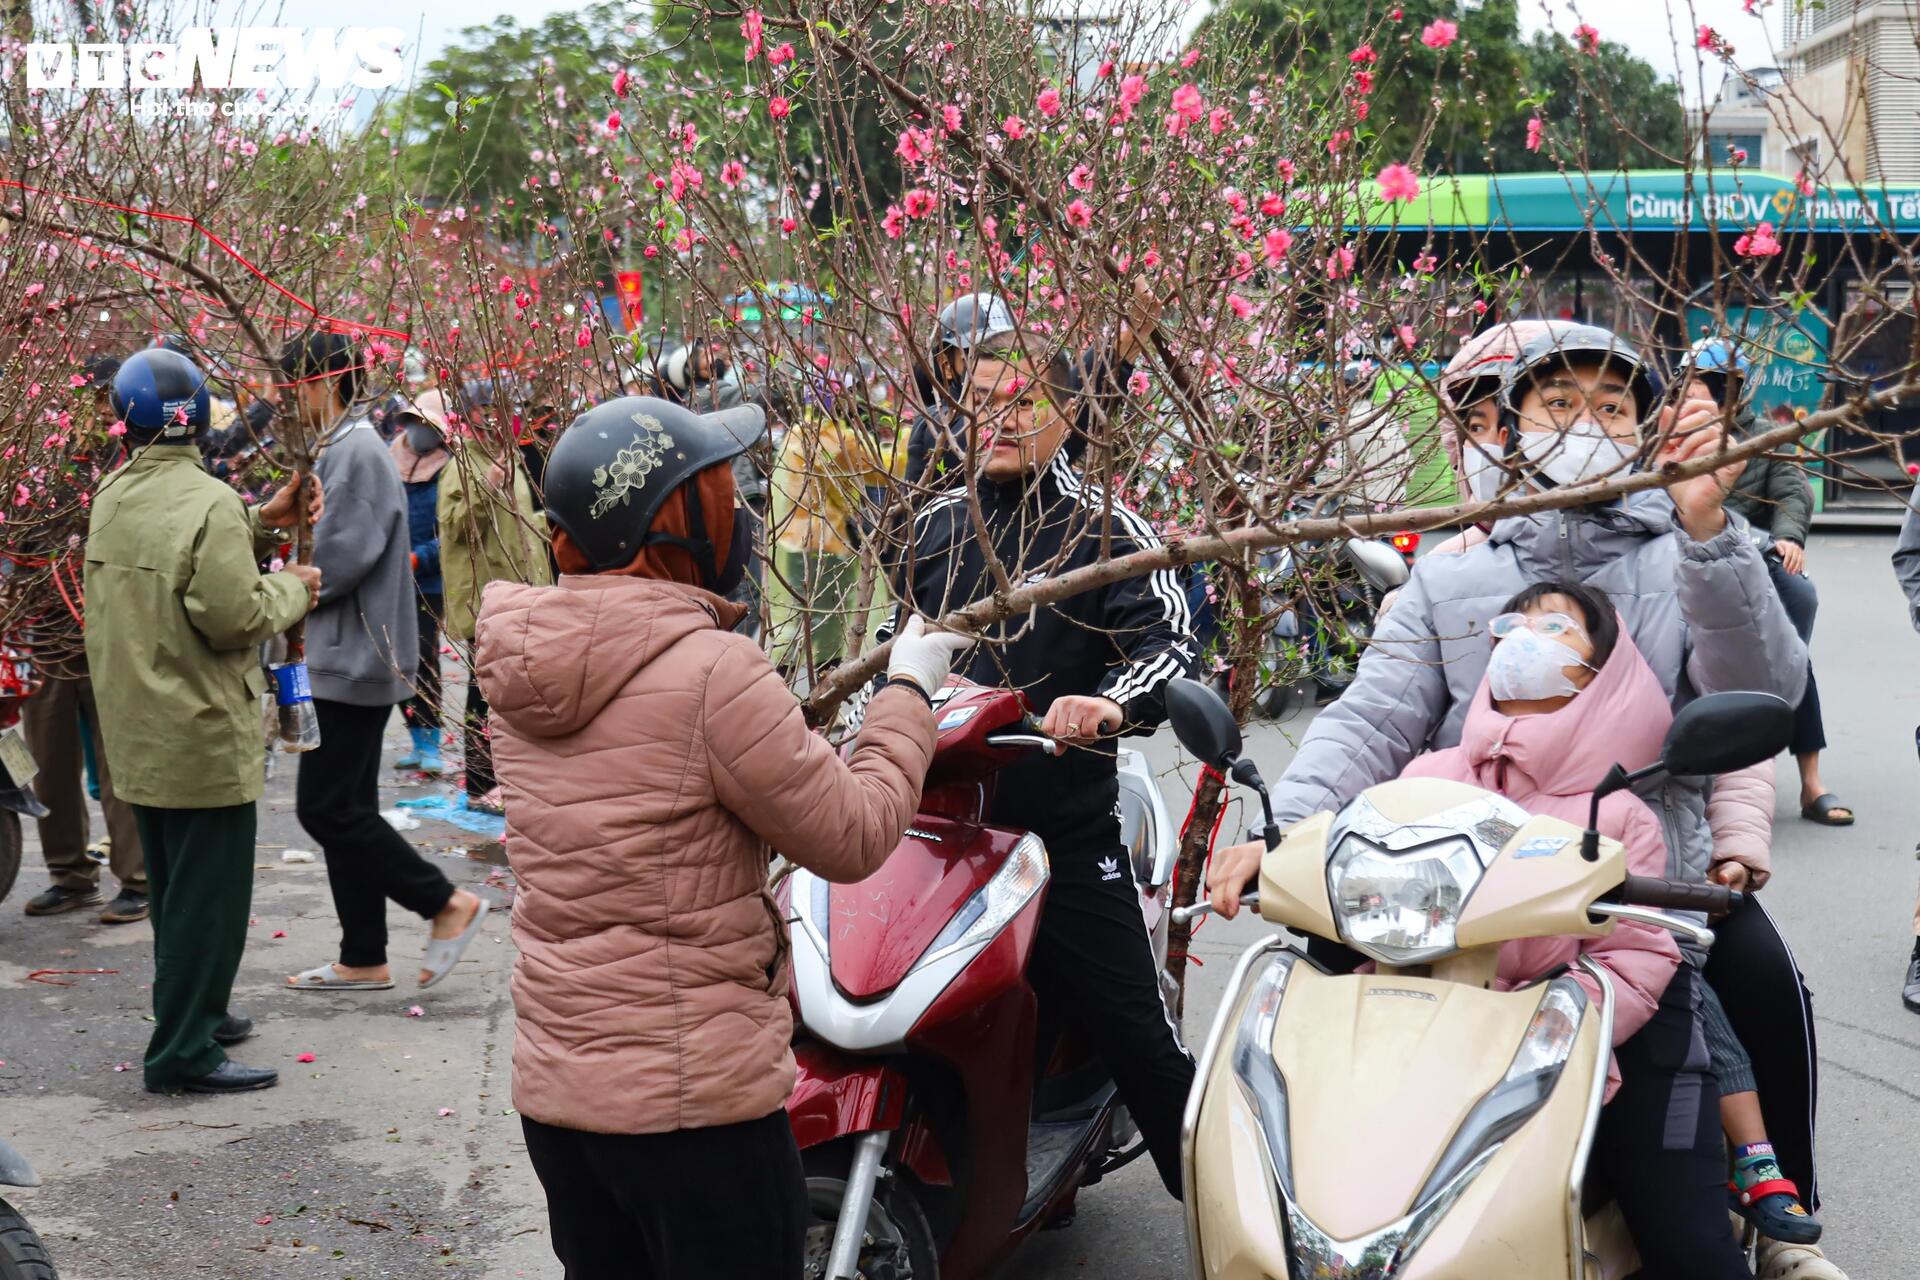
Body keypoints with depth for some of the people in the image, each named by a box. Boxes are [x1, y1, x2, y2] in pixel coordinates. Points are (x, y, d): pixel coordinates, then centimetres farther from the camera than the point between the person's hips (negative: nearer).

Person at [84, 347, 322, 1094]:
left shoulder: (113, 496, 5)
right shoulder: (210, 503, -20)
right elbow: (233, 617, -23)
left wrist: (260, 525, 8)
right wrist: (292, 590, -6)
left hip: (135, 735, 8)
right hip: (202, 737, -8)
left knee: (172, 887, 21)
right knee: (209, 895, 0)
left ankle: (192, 1014, 35)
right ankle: (184, 1053, 4)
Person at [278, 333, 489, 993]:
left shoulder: (356, 453, -16)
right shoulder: (340, 449, 16)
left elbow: (342, 553, -23)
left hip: (353, 660, -10)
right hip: (347, 659, 10)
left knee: (327, 808, -7)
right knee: (345, 808, 12)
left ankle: (447, 902, 2)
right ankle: (363, 960, 18)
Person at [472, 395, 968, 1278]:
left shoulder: (520, 665, 2)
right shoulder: (711, 673, -20)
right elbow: (853, 839, -14)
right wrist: (907, 692, -1)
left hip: (552, 1088, 7)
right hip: (693, 1099, -7)